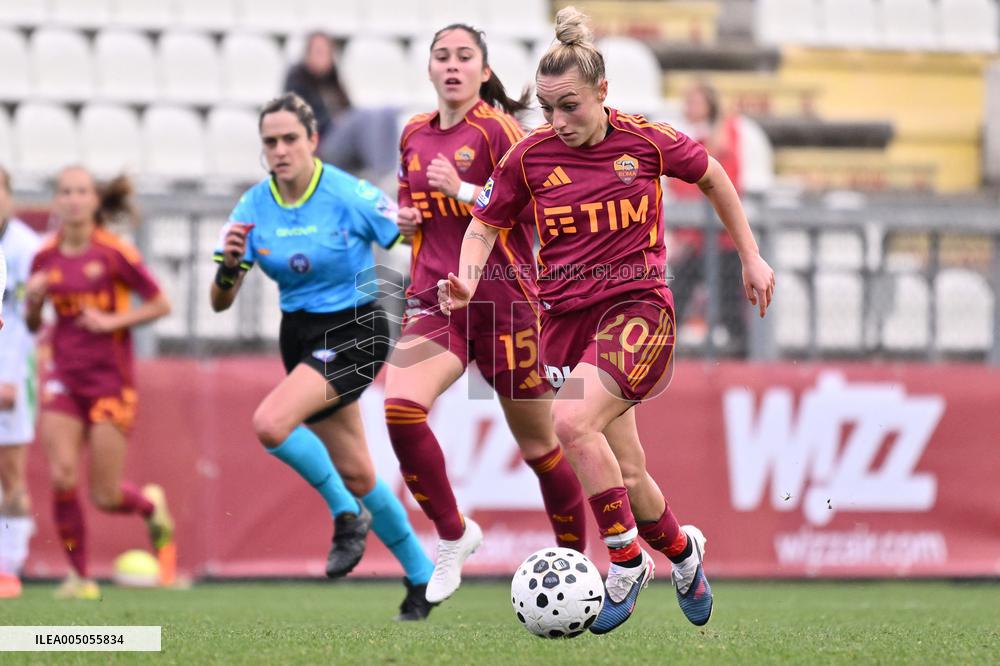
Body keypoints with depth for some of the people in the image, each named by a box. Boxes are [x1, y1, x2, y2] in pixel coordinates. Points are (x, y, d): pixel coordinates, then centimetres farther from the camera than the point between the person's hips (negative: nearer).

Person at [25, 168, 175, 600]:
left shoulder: (115, 254, -9)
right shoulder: (46, 257, 4)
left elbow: (161, 305, -3)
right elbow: (32, 325, 13)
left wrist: (113, 321, -15)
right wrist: (33, 299, -8)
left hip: (110, 380, -3)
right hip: (64, 379, 3)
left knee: (106, 497, -3)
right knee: (62, 477, -13)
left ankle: (152, 505, 33)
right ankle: (78, 576, 2)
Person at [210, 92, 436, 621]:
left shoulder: (349, 196, -18)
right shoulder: (254, 207, -5)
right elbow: (220, 302, -5)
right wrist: (229, 266, -24)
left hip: (355, 330, -6)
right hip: (300, 335, 6)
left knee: (271, 424, -27)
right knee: (355, 473, 12)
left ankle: (347, 515, -5)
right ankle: (421, 575, 29)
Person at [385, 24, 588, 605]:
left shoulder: (497, 128, -7)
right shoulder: (415, 135, 12)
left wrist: (462, 190, -21)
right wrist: (404, 218, 5)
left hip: (502, 301, -4)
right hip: (435, 301, 5)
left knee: (538, 446, 4)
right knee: (399, 406, -23)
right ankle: (454, 535, -6)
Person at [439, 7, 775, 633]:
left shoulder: (645, 140, -6)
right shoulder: (529, 157, -3)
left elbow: (714, 178, 11)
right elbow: (484, 227, 9)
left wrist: (751, 258, 14)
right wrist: (467, 281, -10)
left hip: (638, 308, -3)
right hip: (567, 317, 3)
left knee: (572, 421, -29)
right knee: (626, 475, 5)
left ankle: (628, 563, -14)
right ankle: (683, 551, 36)